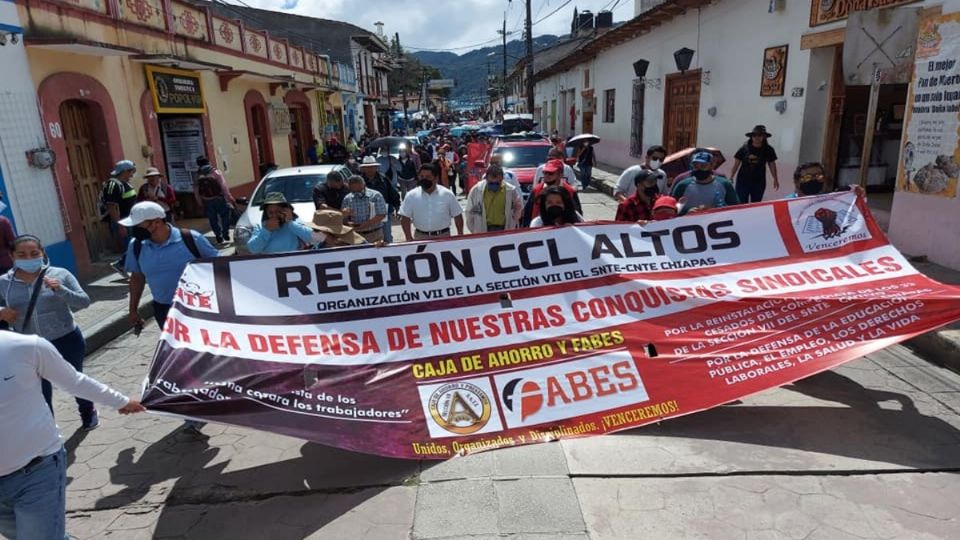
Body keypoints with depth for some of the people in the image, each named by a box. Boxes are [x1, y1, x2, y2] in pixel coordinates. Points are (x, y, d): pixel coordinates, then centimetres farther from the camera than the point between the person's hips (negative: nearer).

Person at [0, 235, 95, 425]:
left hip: (67, 340, -1)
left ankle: (88, 412, 43)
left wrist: (60, 290, -27)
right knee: (40, 391, 9)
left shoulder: (60, 274, -9)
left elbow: (84, 302, -11)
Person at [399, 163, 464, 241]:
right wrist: (409, 238, -7)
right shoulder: (411, 196, -4)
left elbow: (457, 216, 4)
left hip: (443, 236, 0)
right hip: (420, 236, 0)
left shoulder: (447, 195, -4)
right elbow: (405, 218, -1)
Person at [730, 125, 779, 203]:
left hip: (759, 182, 2)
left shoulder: (768, 150, -2)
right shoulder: (744, 148, -7)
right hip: (743, 181, -2)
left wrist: (775, 179, 13)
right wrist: (731, 178, -4)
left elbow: (772, 164, 9)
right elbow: (736, 164, -2)